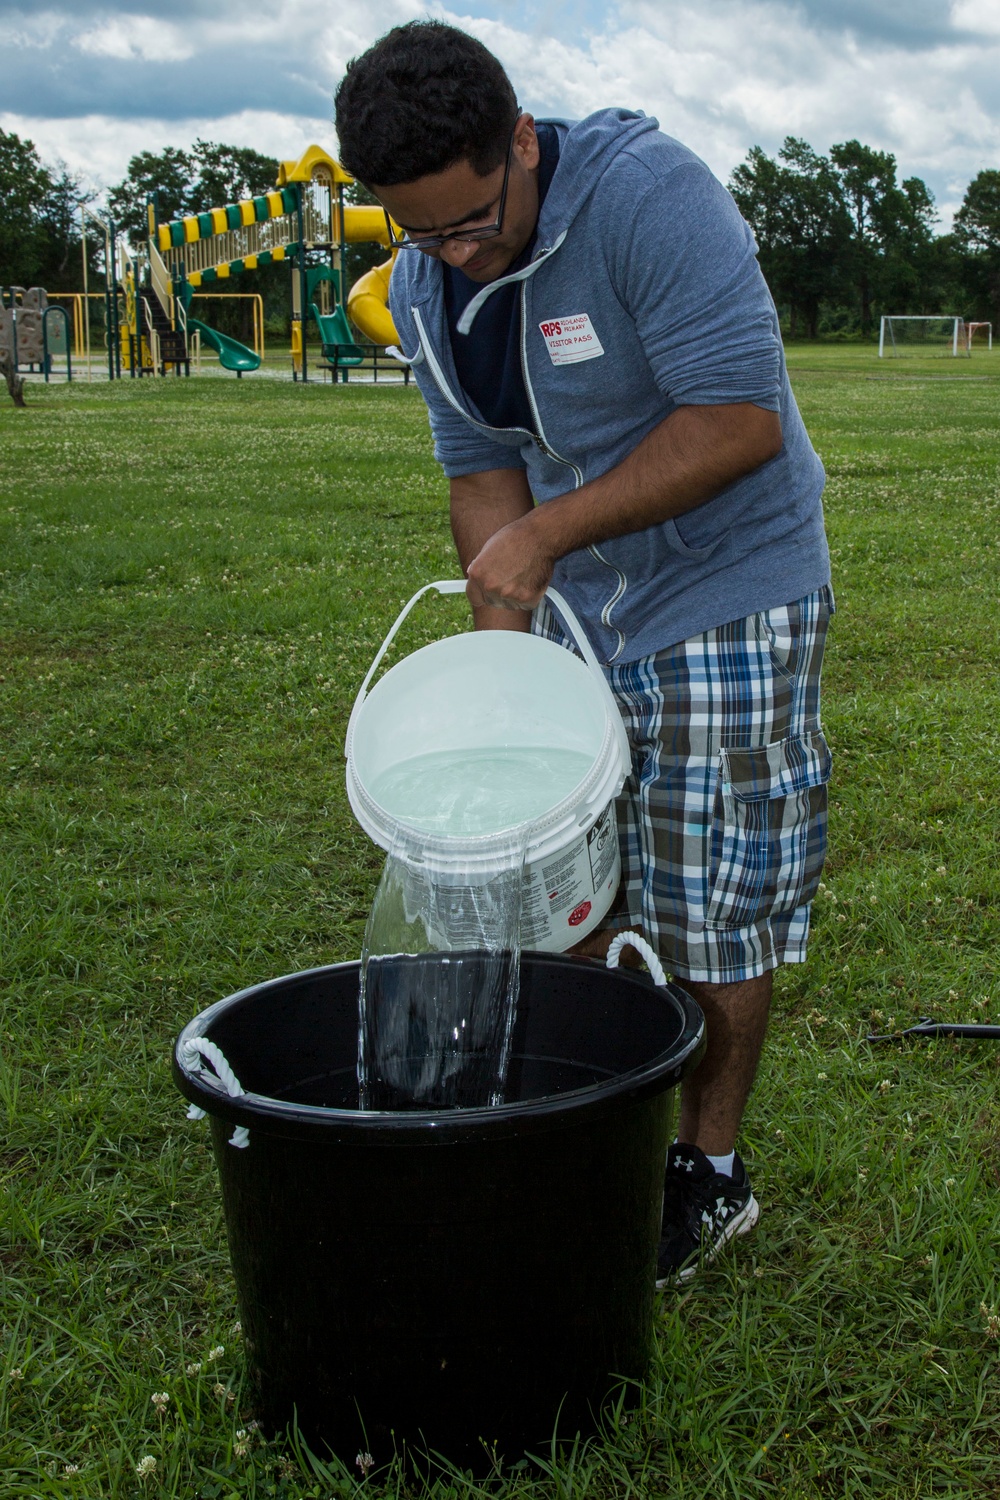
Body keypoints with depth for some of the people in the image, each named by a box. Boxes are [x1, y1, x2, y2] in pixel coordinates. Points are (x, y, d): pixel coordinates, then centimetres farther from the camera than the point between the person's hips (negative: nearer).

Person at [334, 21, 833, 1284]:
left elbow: (741, 419, -28)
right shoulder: (422, 287, -1)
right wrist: (501, 642, -5)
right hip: (579, 608, 7)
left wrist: (546, 533, -26)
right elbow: (480, 465, 6)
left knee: (712, 906, 1)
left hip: (724, 598, -6)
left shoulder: (650, 196, -24)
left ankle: (709, 1172, 19)